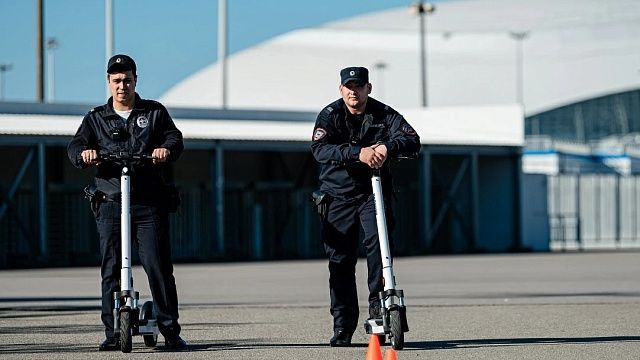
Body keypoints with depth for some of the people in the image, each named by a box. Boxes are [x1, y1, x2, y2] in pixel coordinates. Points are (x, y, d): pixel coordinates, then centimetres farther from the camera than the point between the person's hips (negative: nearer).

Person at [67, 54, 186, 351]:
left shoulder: (155, 112, 14)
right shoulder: (96, 118, 16)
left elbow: (175, 138, 1)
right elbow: (76, 146, 3)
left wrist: (166, 148, -24)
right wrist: (84, 153, -23)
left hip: (149, 204, -1)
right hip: (110, 204, 1)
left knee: (158, 267, -6)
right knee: (110, 271, -2)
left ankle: (170, 330, -1)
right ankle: (112, 334, 2)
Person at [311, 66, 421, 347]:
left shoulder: (383, 114, -1)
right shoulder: (330, 115, -4)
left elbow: (412, 140, -13)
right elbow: (319, 149, -21)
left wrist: (387, 146, -35)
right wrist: (357, 153, -36)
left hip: (373, 193, 0)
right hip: (338, 195, 0)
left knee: (376, 240, -25)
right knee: (340, 261, 1)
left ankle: (378, 301, -14)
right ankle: (343, 327, 7)